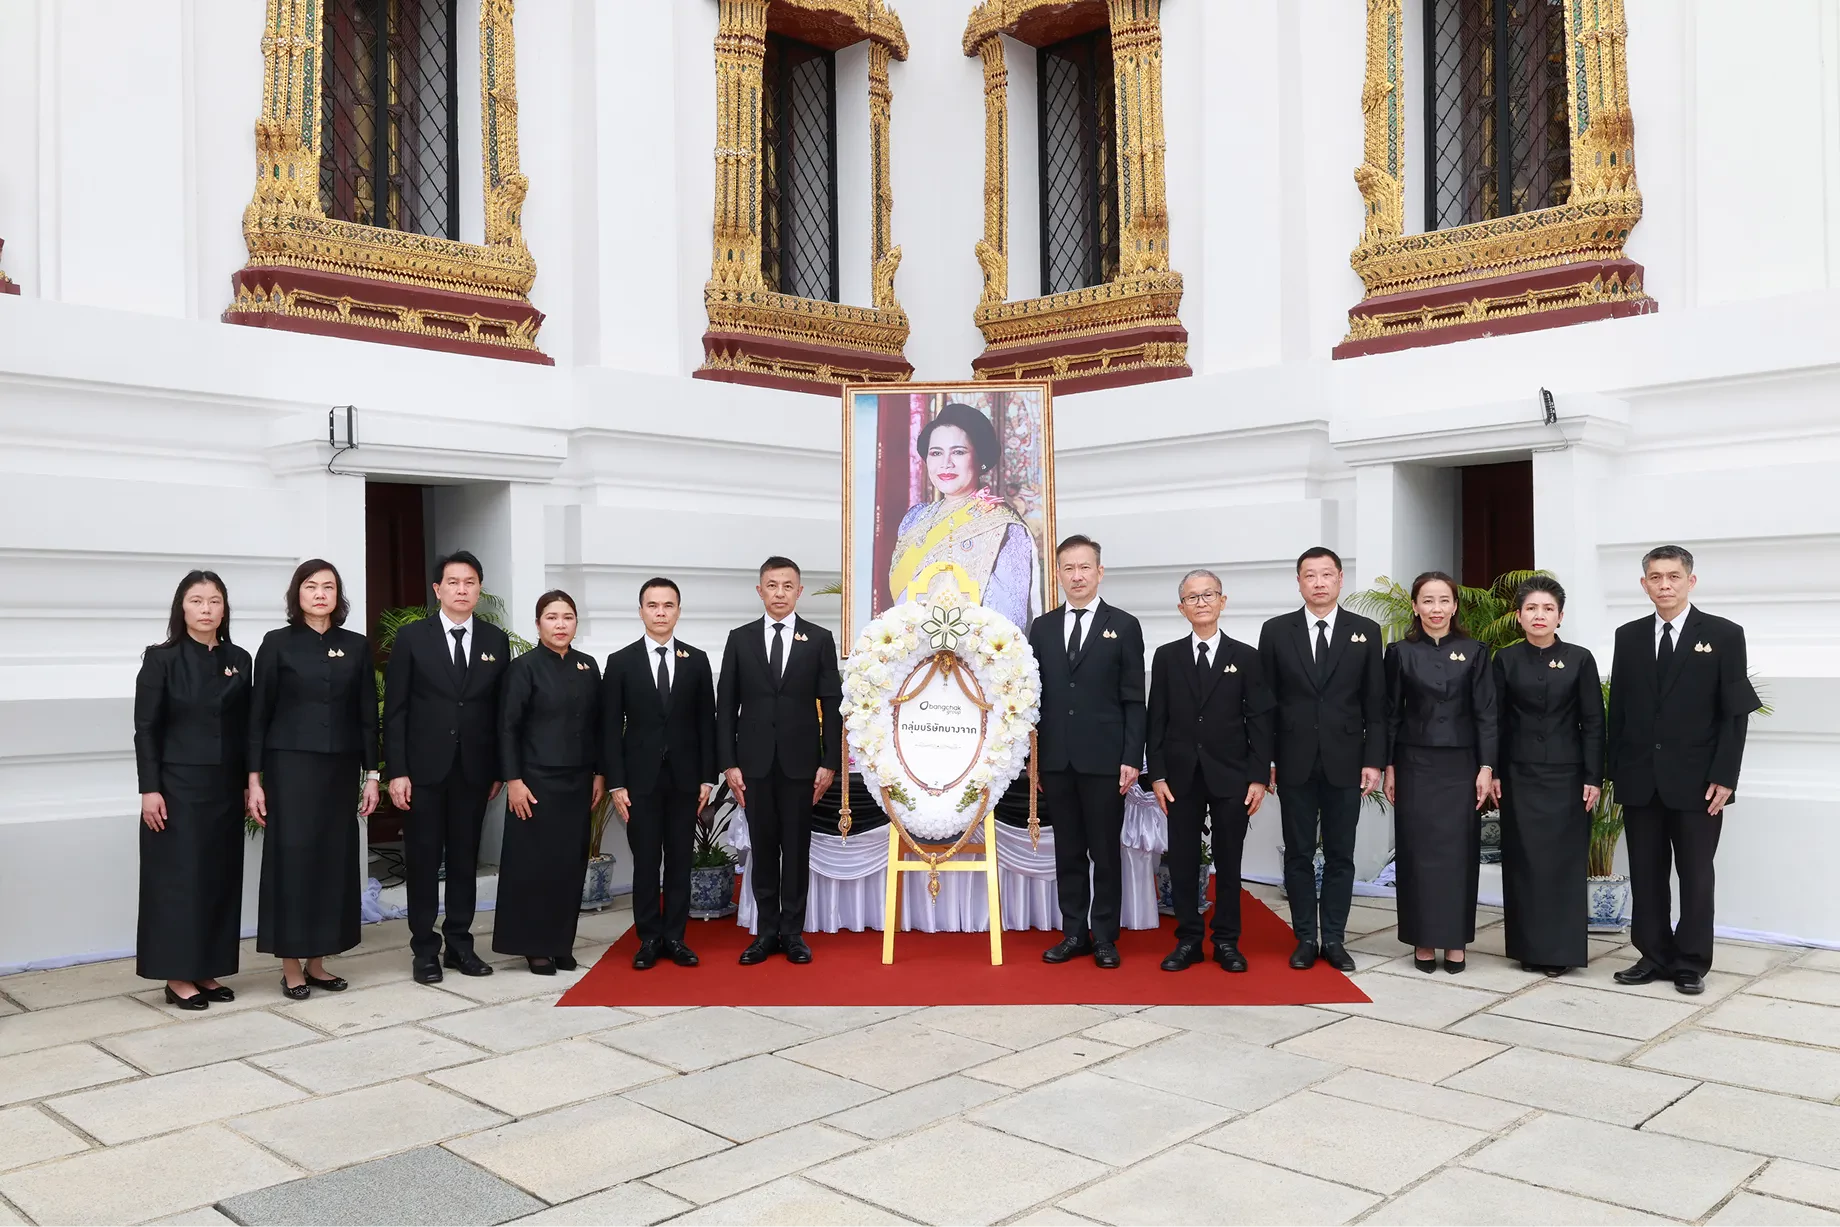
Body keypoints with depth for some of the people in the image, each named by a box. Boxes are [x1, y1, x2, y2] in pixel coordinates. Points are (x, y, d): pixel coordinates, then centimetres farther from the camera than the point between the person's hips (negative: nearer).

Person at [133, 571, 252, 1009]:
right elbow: (145, 729, -7)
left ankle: (206, 971, 17)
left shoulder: (238, 660, 7)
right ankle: (177, 976, 8)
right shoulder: (162, 659, -4)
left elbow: (245, 727, 9)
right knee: (178, 876, -1)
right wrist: (150, 788, -12)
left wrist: (250, 782, 6)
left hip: (225, 787, 4)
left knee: (220, 876, 7)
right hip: (178, 786, -4)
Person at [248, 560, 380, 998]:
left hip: (339, 769, 3)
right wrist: (254, 779, -6)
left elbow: (367, 714, 8)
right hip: (290, 766, -3)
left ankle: (316, 961, 15)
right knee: (292, 859, -3)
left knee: (334, 860, 5)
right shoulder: (278, 643, -1)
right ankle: (291, 966, 7)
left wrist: (372, 774, 4)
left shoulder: (356, 646, 7)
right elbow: (258, 714, -2)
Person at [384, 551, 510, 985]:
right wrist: (397, 772, -9)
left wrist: (499, 770, 4)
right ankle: (424, 949, 14)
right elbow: (395, 710, -3)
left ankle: (459, 943, 19)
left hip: (474, 770, 2)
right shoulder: (412, 637, -1)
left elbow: (501, 709, 7)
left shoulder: (496, 640, 6)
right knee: (423, 861, 5)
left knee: (465, 860, 9)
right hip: (424, 769, -2)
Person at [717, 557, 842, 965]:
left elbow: (831, 705, 1)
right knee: (763, 847, 7)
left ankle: (793, 931, 14)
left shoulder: (819, 639, 2)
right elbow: (726, 706, 4)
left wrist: (829, 762, -4)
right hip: (755, 762, 1)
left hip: (800, 761, -1)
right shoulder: (740, 639, 5)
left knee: (797, 848, 5)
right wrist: (728, 763, -3)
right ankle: (767, 930, 16)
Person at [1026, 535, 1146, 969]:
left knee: (1105, 852, 4)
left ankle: (1104, 936, 13)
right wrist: (1032, 756, 6)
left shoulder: (1124, 626, 1)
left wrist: (1132, 758, -8)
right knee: (1068, 851, 9)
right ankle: (1074, 933, 18)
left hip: (1104, 759, -3)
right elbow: (1035, 696, 10)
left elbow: (1134, 700, -2)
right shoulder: (1042, 627, 10)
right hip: (1056, 759, 3)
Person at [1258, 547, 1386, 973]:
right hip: (1294, 762, 0)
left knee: (1340, 855, 6)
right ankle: (1305, 938, 15)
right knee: (1298, 855, 6)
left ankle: (1334, 939, 15)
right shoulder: (1276, 631, 3)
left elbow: (1375, 703, 3)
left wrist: (1374, 760, -3)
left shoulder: (1366, 631, 3)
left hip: (1345, 762, 0)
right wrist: (1264, 758, -1)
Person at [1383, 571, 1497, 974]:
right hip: (1415, 765, 0)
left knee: (1458, 850, 3)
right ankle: (1423, 940, 11)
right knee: (1418, 851, 3)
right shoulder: (1400, 653, 3)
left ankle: (1456, 941, 11)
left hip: (1460, 765, 0)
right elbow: (1391, 714, 4)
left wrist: (1486, 767, -6)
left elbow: (1485, 713, 0)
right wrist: (1388, 767, 0)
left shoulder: (1473, 652, 2)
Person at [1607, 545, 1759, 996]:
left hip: (1695, 780, -3)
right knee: (1646, 874, 8)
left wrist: (1724, 777, -10)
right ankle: (1654, 956, 19)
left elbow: (1735, 712, -4)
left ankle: (1691, 964, 15)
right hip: (1641, 779, 3)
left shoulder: (1724, 634, -1)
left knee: (1695, 875, 5)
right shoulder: (1628, 636, 8)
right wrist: (1616, 770, 3)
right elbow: (1618, 709, 9)